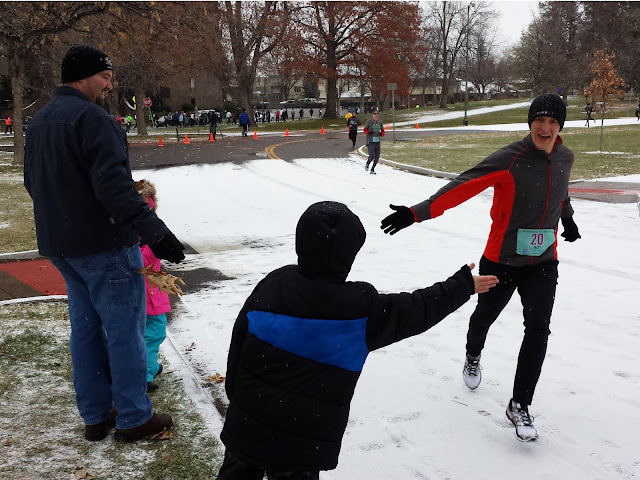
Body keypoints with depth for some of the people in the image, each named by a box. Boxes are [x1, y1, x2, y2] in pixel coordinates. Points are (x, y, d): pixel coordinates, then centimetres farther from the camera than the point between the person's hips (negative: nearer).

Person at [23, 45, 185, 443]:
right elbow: (114, 185, -27)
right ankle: (134, 419, 11)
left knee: (85, 328, 16)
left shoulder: (39, 122, 14)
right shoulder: (93, 118, -17)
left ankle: (95, 416, 25)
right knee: (125, 330, 1)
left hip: (61, 246, 10)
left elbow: (34, 183, 22)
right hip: (103, 245, -9)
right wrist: (155, 232, -27)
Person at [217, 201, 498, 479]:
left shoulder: (272, 286, -6)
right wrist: (463, 285, 15)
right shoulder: (364, 309, -14)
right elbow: (421, 310, 0)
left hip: (246, 427, 3)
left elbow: (239, 345, 2)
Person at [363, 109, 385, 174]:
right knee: (372, 156, -15)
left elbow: (382, 130, 18)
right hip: (370, 141, -5)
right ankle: (367, 164, 17)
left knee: (377, 157, 3)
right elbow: (365, 129, 4)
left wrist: (381, 134, -3)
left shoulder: (380, 122, 9)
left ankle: (372, 169, 17)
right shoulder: (369, 121, -3)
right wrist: (368, 132, -15)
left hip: (377, 142, 5)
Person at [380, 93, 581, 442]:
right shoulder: (509, 160, -21)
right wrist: (417, 213, -38)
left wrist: (568, 220, 37)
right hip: (501, 260, -3)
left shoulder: (564, 158, -2)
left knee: (538, 328, -10)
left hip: (544, 262, 3)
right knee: (485, 315, 19)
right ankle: (473, 356, 54)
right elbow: (462, 187, -29)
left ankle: (520, 406, 4)